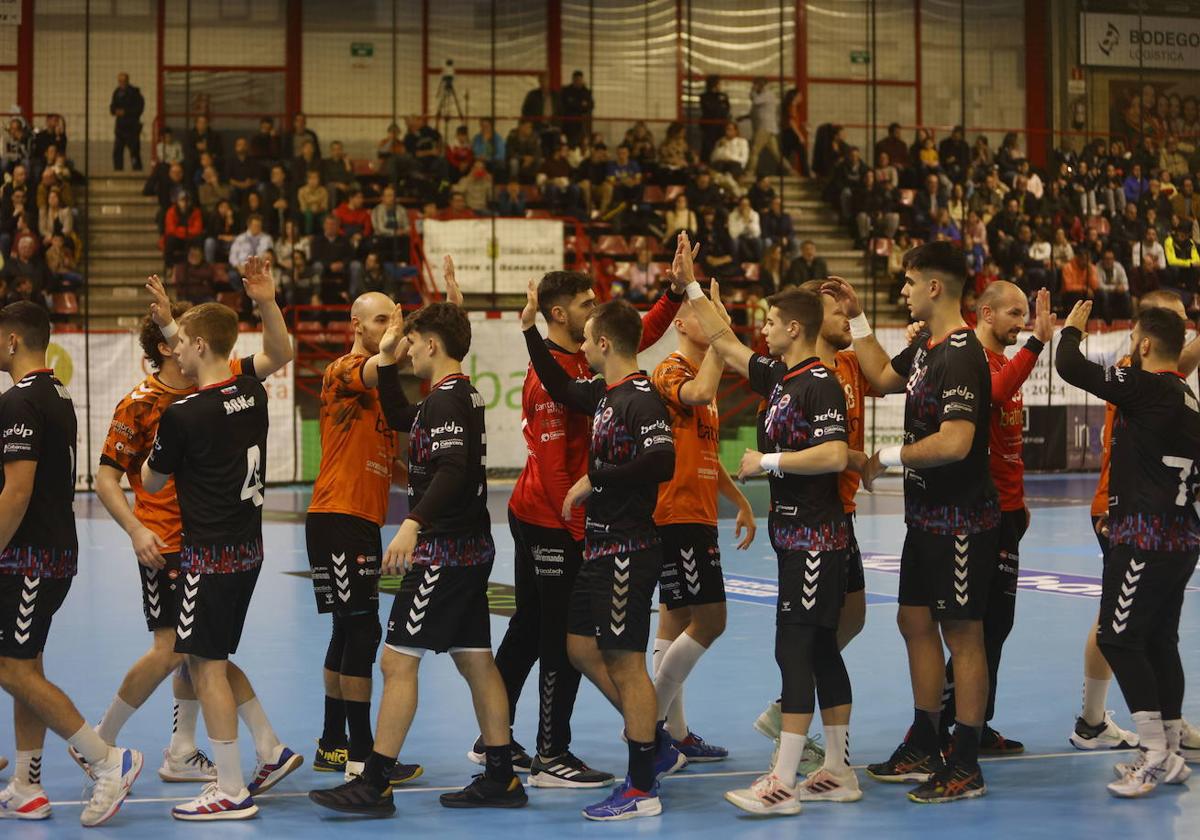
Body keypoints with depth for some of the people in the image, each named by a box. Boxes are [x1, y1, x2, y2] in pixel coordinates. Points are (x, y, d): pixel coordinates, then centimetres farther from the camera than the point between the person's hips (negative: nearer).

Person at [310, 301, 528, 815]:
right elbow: (400, 418, 32)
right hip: (471, 547, 10)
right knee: (476, 661, 12)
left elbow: (453, 469, -29)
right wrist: (385, 362, 23)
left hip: (442, 552, -10)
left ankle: (374, 785, -6)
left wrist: (413, 525, -37)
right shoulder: (462, 394, 15)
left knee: (398, 660, -7)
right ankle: (501, 778, 17)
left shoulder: (446, 398, -15)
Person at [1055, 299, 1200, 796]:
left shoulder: (1146, 387, -14)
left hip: (1144, 540, -9)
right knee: (1160, 642, 13)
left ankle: (1156, 752, -8)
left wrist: (1071, 330, 4)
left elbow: (1071, 368, -16)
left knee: (1117, 638, -5)